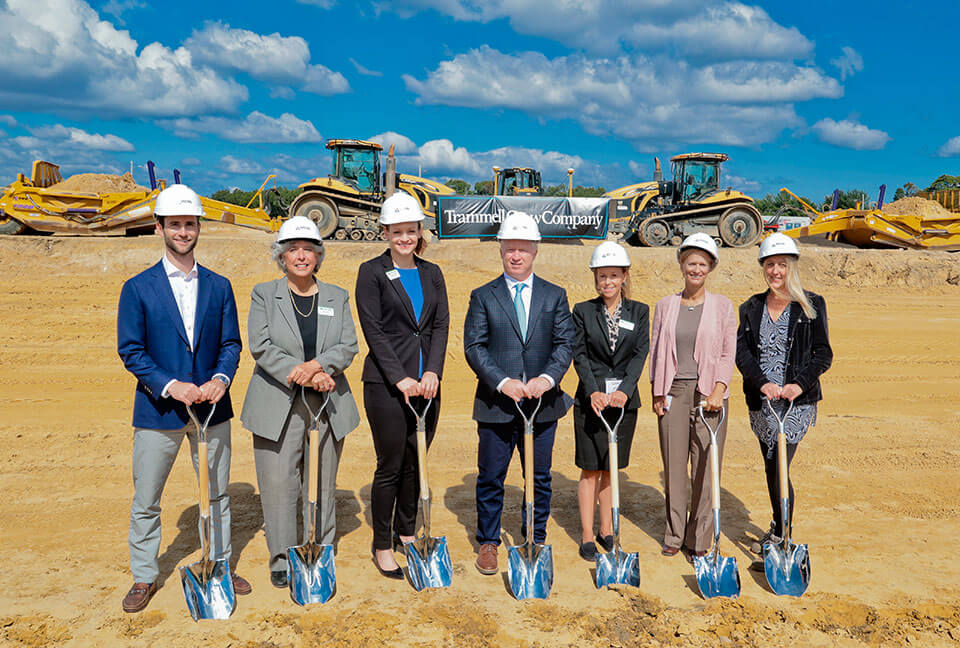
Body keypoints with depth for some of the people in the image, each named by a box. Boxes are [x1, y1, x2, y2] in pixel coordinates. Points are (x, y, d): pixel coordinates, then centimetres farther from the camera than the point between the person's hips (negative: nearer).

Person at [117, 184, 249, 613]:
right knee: (145, 500, 9)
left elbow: (230, 343, 5)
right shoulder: (137, 288, -2)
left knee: (217, 493, 13)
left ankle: (219, 565, 31)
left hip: (212, 406, 2)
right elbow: (130, 351, -6)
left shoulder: (218, 286, 5)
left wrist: (222, 378, -15)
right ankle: (144, 578, 27)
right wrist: (170, 385, -19)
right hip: (158, 410, -2)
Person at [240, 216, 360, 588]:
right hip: (277, 406, -2)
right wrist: (301, 375, -18)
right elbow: (260, 346, -7)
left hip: (327, 406, 2)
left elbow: (349, 346, 1)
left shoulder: (337, 297, 10)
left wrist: (317, 365, -18)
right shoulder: (264, 294, 4)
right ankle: (282, 559, 16)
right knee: (278, 484, 0)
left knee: (322, 485, 9)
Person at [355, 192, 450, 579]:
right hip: (386, 384, -4)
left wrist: (432, 372, -9)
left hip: (426, 383, 5)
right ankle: (382, 546, 17)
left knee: (416, 463, 13)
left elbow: (441, 325, 5)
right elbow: (374, 331, -9)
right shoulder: (372, 272, -2)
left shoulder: (432, 273, 11)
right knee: (390, 466, 2)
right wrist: (401, 378, -16)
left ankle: (407, 533, 30)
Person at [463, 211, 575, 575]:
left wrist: (547, 378, -15)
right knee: (490, 478, 8)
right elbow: (474, 347, -4)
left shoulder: (555, 296, 7)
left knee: (540, 477, 12)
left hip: (543, 402, 2)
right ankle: (488, 542, 25)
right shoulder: (483, 297, 3)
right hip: (495, 403, -1)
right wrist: (502, 382, -16)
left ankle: (536, 539, 30)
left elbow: (565, 343, 1)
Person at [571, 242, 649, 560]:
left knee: (612, 469, 11)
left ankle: (606, 530, 24)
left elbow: (640, 355, -3)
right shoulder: (583, 311, 1)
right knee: (590, 470, 2)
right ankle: (587, 536, 11)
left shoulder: (639, 312, 6)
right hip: (591, 399, -2)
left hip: (624, 400, 2)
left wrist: (624, 391, -17)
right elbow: (580, 355, -4)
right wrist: (594, 392, -18)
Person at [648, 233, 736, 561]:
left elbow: (728, 353, 2)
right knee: (673, 465, 6)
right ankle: (674, 535, 21)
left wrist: (718, 390, -11)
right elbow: (656, 350, 9)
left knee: (705, 467, 1)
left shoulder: (722, 306, 4)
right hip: (673, 392, 2)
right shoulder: (665, 305, 8)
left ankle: (699, 540, 14)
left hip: (708, 393, -1)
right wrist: (657, 394, 3)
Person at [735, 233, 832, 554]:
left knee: (778, 467, -10)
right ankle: (778, 526, 32)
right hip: (761, 401, 4)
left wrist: (799, 383, -19)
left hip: (797, 400, -4)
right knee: (772, 468, 14)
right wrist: (763, 383, -17)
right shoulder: (751, 308, 8)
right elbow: (742, 352, -1)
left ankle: (780, 536, 5)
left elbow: (823, 353, -4)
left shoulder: (811, 305, 1)